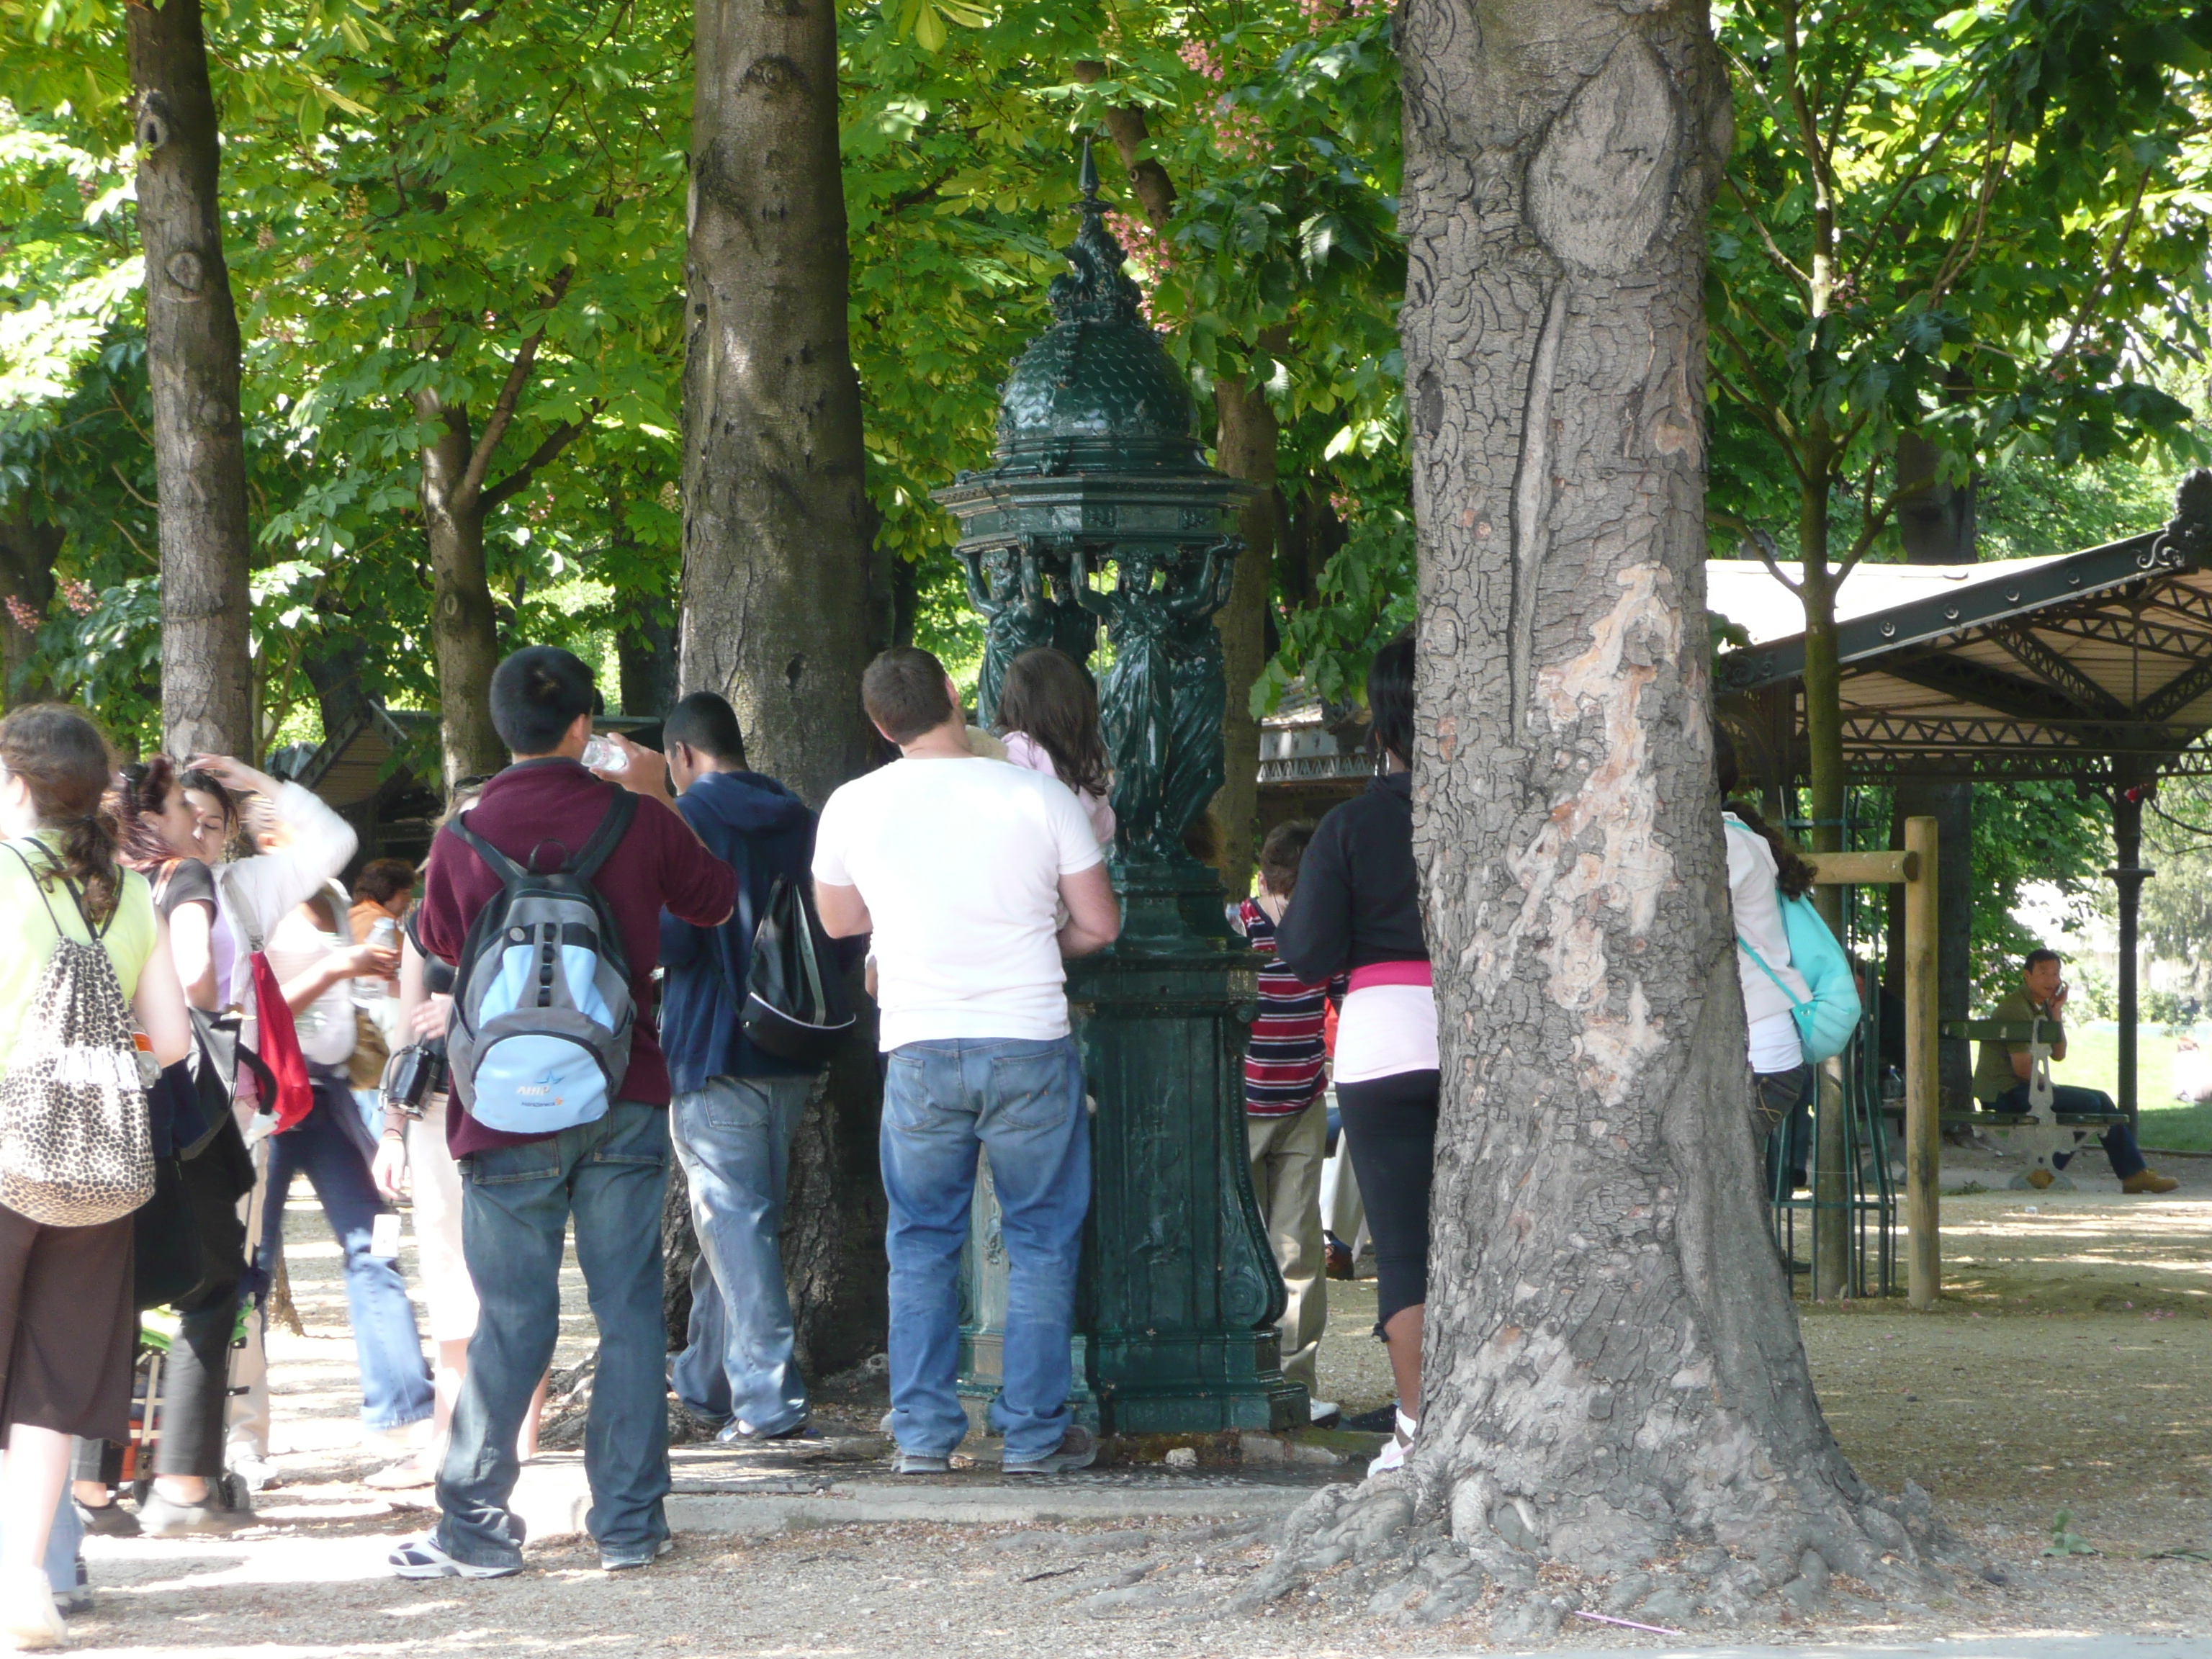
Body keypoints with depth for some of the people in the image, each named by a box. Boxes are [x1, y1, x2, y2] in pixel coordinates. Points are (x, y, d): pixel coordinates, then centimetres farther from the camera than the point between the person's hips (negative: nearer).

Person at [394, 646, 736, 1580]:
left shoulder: (465, 838, -7)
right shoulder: (637, 820, -4)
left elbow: (439, 939, 13)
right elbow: (716, 902, 16)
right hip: (628, 1099, 1)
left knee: (513, 1318, 2)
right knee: (631, 1309, 7)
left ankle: (476, 1527, 4)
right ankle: (629, 1521, 9)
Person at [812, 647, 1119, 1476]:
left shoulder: (853, 807, 0)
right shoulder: (1040, 798, -6)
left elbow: (838, 919, 17)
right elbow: (1099, 924, 2)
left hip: (919, 1052, 2)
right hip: (1030, 1044, -1)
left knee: (921, 1244, 13)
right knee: (1041, 1239, 9)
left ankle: (922, 1433, 11)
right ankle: (1034, 1433, 9)